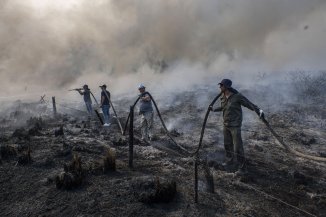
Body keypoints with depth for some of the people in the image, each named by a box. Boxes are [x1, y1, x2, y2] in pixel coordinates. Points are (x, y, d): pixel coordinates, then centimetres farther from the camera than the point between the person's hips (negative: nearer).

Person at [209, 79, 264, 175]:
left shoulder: (237, 96, -18)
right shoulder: (223, 97, 3)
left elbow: (250, 104, -20)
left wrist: (259, 110, -36)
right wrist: (214, 109, 31)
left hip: (235, 125, -7)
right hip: (226, 124, 7)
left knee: (238, 147, -5)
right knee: (227, 144, 19)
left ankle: (242, 167, 6)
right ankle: (230, 160, 39)